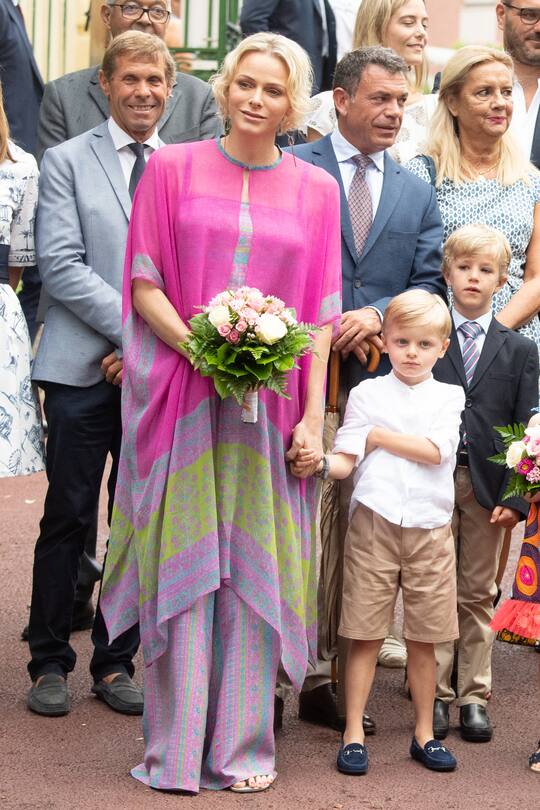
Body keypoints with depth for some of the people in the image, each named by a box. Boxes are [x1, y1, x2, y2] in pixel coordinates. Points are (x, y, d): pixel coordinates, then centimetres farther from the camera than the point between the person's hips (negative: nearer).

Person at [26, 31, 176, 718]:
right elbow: (60, 265, -6)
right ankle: (50, 663, 11)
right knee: (67, 520, 0)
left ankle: (115, 663, 17)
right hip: (84, 370, -3)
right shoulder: (67, 161, 3)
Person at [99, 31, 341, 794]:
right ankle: (174, 745, 8)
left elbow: (321, 314, 5)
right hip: (182, 396, -1)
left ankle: (242, 743, 13)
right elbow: (144, 283, 0)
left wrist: (312, 417, -2)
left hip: (270, 407, 1)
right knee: (181, 564, 1)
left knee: (254, 569, 3)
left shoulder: (316, 189, 7)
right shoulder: (172, 169, 3)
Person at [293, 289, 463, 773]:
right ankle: (354, 734, 6)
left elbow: (436, 451, -7)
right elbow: (347, 459, 1)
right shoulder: (367, 393, 6)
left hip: (430, 528, 1)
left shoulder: (448, 396, 8)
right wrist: (321, 464, -20)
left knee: (424, 638, 7)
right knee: (365, 635, 0)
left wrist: (379, 436, -4)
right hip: (374, 521, -1)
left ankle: (424, 734, 18)